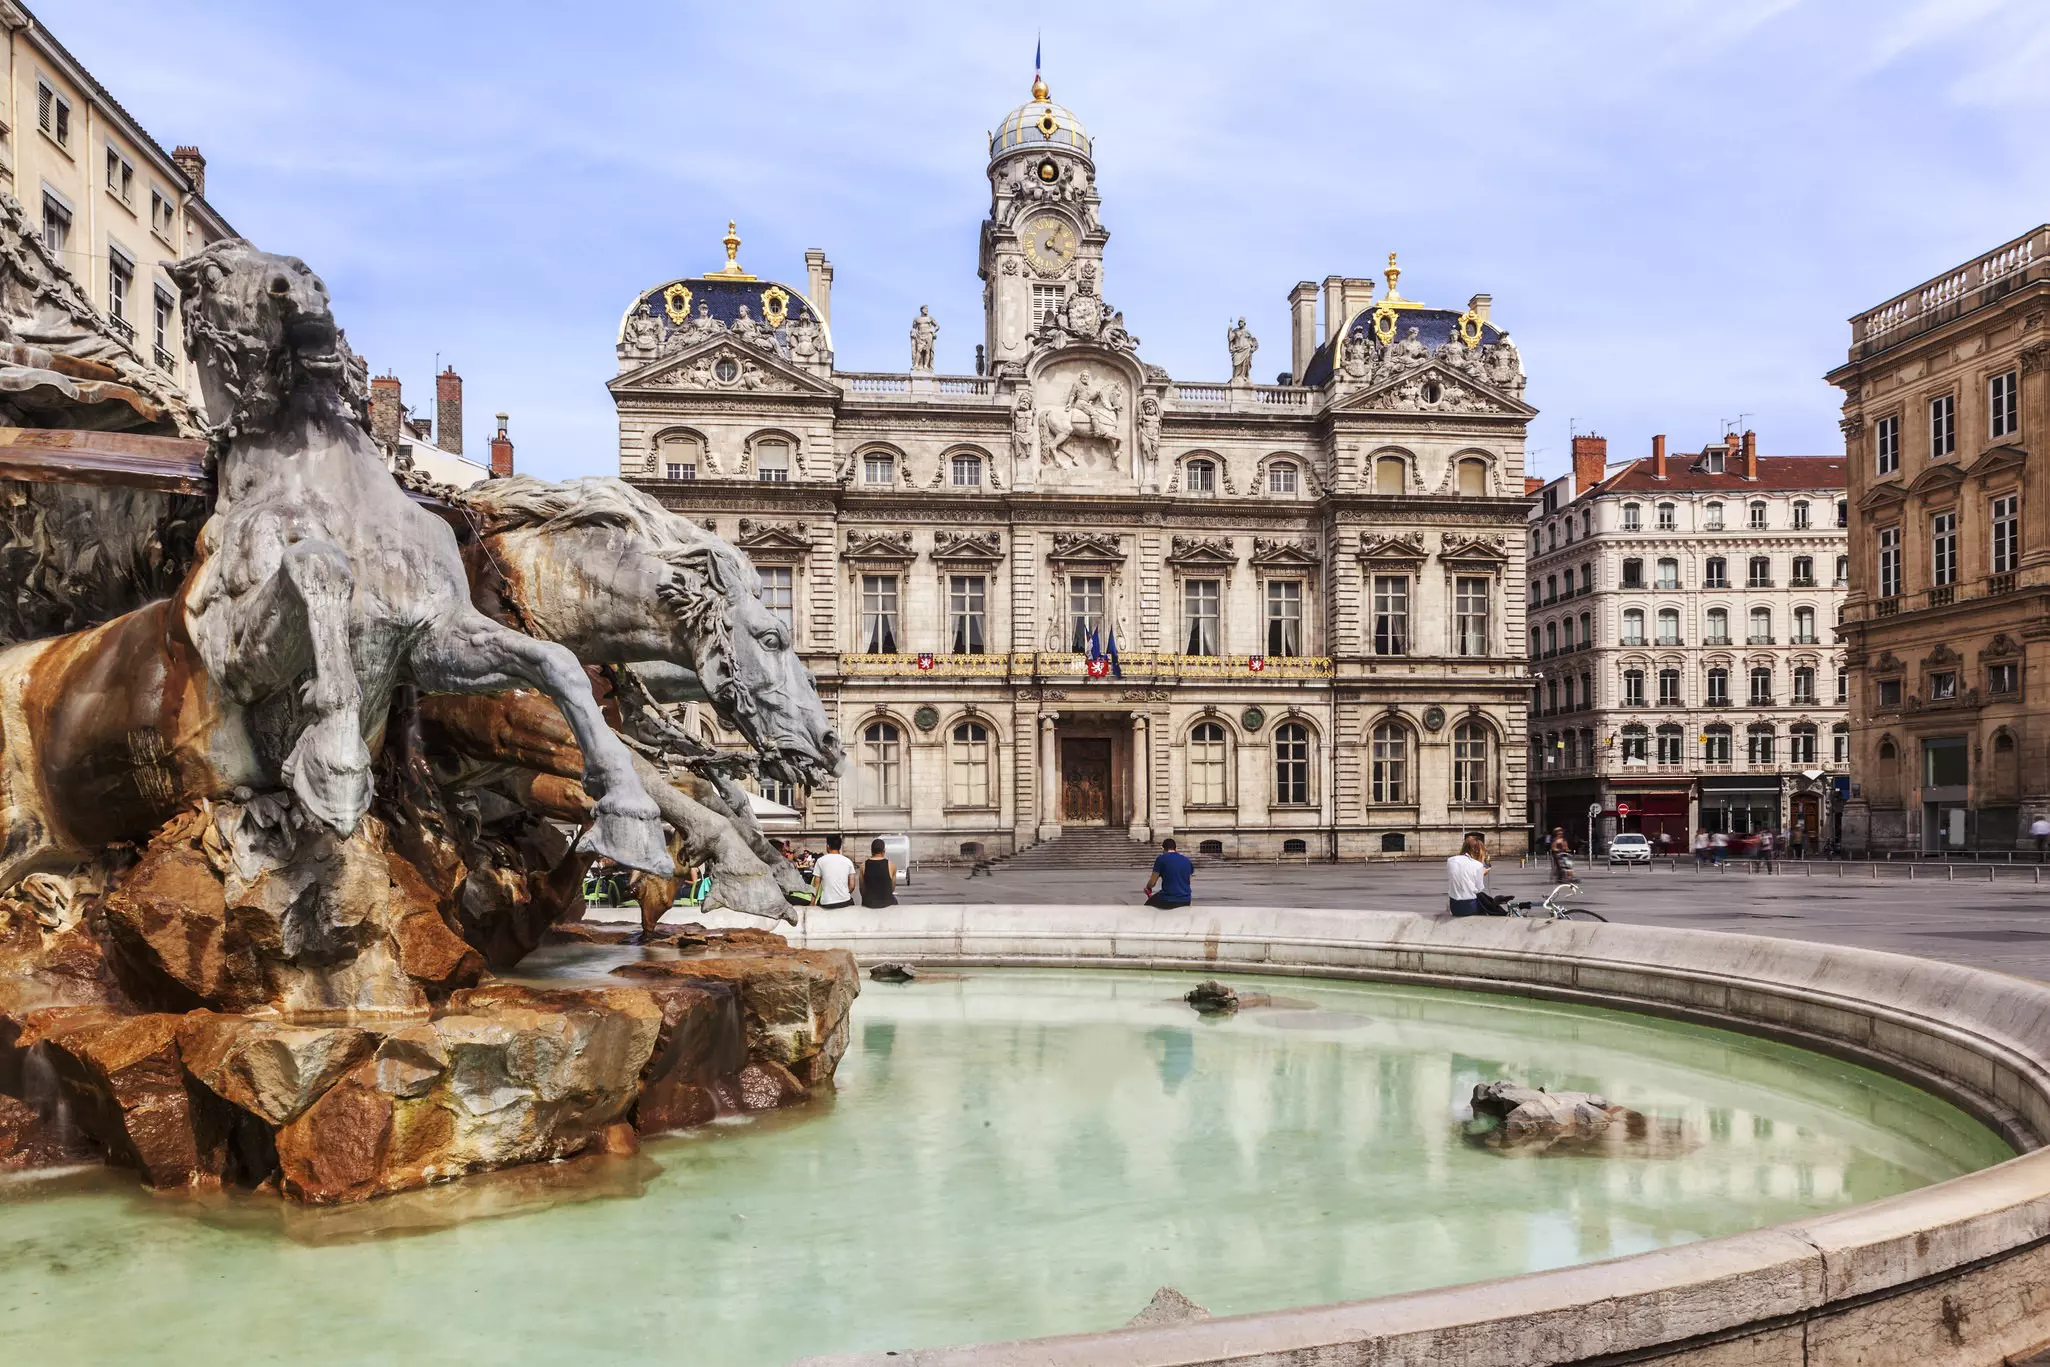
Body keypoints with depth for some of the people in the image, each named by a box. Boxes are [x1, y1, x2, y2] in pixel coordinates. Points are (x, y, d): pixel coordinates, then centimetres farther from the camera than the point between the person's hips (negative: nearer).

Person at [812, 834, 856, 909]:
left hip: (826, 903, -2)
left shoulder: (820, 861, 0)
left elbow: (816, 885, 0)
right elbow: (852, 885, 4)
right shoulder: (848, 861, 4)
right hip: (845, 902, 2)